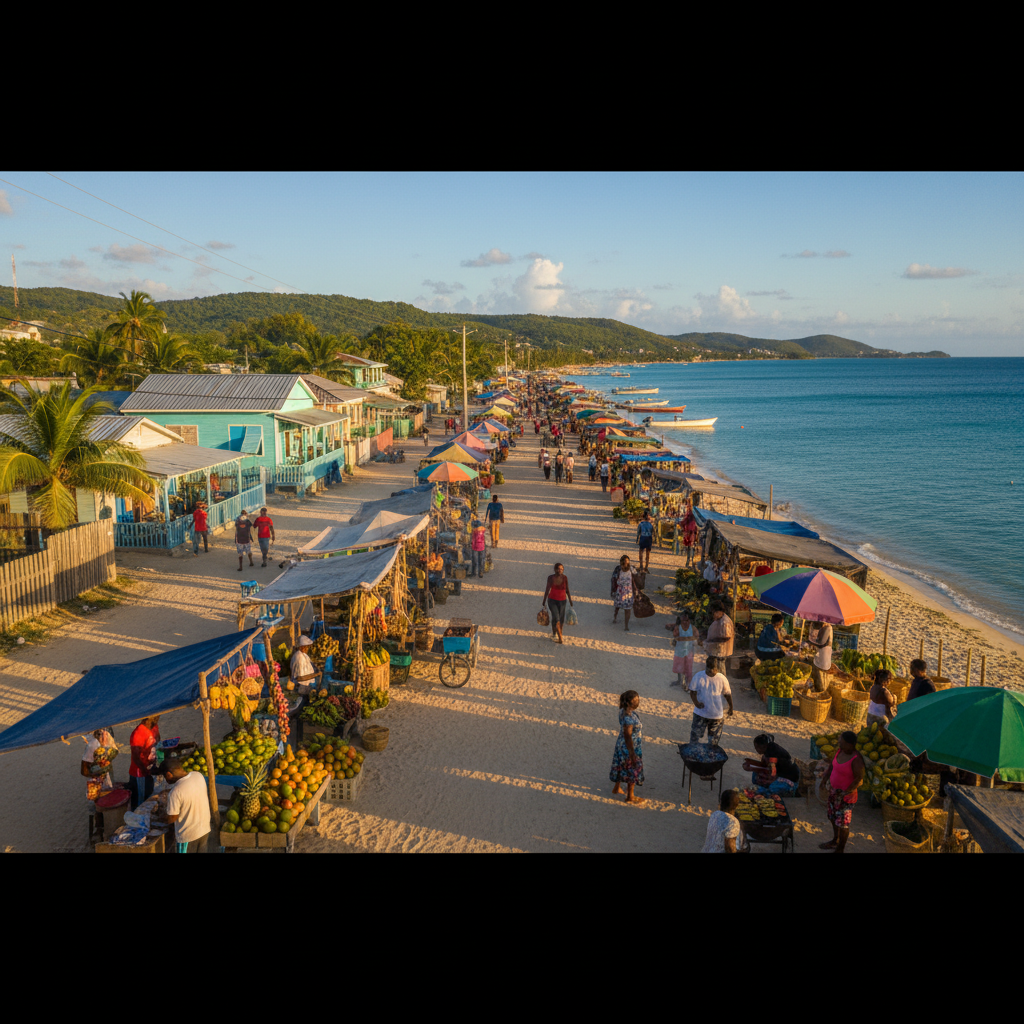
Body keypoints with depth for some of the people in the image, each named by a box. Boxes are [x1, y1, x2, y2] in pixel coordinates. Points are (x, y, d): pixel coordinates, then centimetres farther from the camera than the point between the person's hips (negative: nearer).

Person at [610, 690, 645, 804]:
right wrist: (632, 754, -21)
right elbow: (627, 736, -27)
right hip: (630, 748, -9)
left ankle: (616, 788, 44)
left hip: (621, 745, 9)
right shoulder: (629, 717, -32)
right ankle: (630, 797, 26)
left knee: (621, 767, 26)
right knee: (632, 770, 9)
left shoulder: (624, 711, -3)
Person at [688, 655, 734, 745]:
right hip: (700, 713, 0)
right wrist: (696, 702, -24)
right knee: (694, 738, 2)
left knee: (713, 742, 10)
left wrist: (731, 708, 16)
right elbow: (692, 691, -5)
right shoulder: (698, 677, -9)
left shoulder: (722, 678, -7)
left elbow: (727, 694, 6)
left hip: (717, 715, 0)